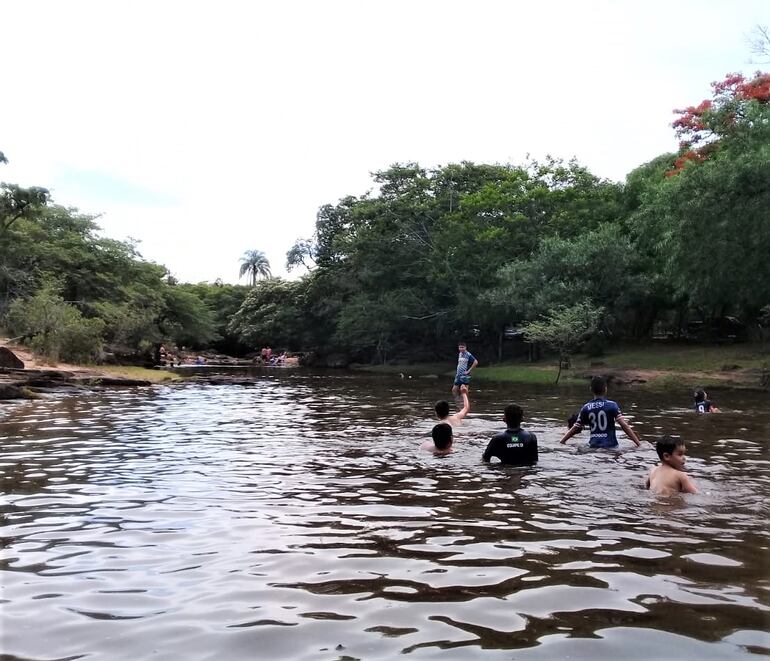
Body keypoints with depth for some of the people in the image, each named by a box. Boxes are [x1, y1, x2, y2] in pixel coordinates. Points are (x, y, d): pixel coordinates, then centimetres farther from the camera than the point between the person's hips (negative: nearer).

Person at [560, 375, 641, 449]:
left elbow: (575, 428, 12)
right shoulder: (612, 405, 0)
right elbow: (624, 425, -6)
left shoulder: (586, 408, 8)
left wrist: (561, 441, 24)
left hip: (593, 446, 3)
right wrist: (638, 443, -4)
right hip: (610, 445, -2)